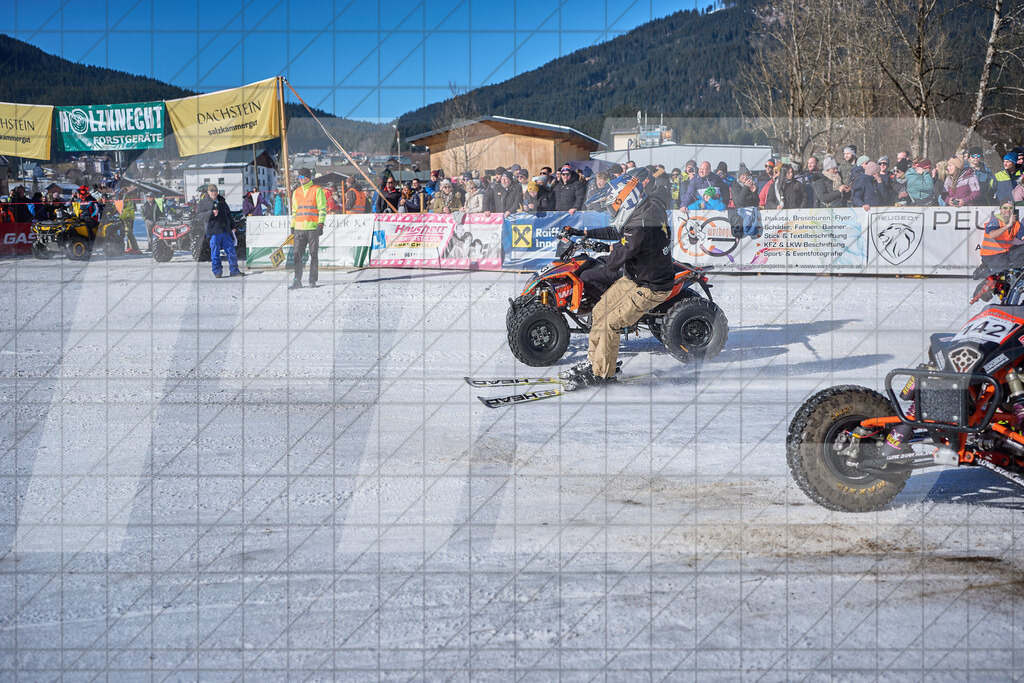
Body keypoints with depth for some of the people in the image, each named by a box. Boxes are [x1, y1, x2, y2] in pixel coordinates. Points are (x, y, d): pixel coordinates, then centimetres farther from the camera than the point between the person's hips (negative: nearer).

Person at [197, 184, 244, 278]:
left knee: (231, 250, 4)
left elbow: (228, 213, 29)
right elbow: (198, 215, -10)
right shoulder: (203, 202, 0)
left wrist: (229, 223, 18)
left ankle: (234, 271, 11)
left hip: (225, 231, 5)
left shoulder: (222, 201, 16)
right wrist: (211, 213, -21)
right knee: (215, 253, -2)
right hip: (213, 232, -5)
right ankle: (217, 272, 8)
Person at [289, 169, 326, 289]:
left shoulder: (317, 190, 0)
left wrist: (320, 224, -14)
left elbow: (323, 208, -4)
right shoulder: (296, 192, 17)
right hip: (299, 228, 5)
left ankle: (313, 280, 7)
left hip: (313, 228, -4)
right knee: (297, 254, -3)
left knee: (314, 254, 1)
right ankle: (296, 280, -2)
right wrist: (292, 227, 16)